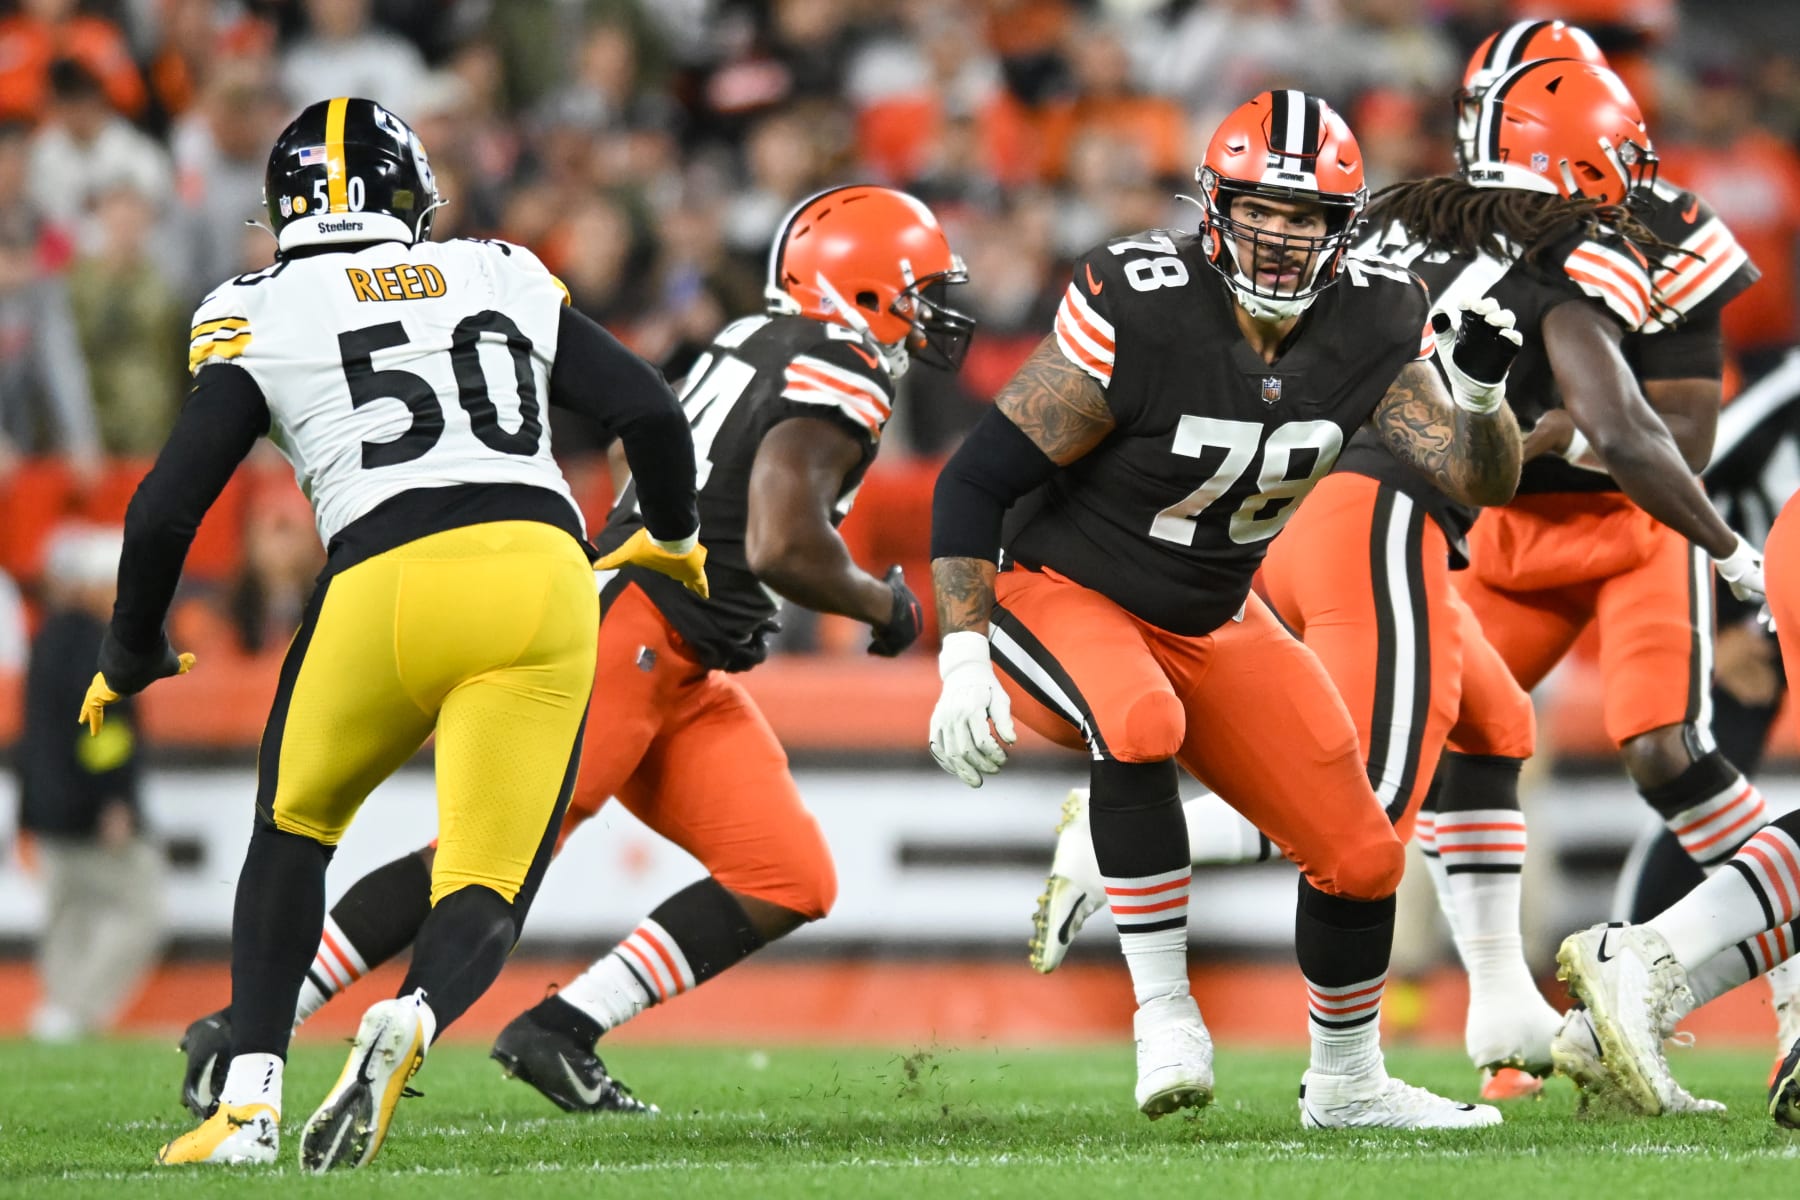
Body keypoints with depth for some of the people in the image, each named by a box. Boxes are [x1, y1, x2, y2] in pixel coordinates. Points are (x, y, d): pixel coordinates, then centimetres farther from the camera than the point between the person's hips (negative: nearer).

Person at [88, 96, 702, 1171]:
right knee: (487, 891, 7)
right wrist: (673, 536, 34)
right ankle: (415, 1017, -27)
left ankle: (250, 1100, 12)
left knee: (298, 826, 24)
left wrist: (129, 662, 24)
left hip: (388, 586, -1)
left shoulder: (261, 318, 13)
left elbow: (166, 510, 8)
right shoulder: (504, 281, 21)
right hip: (544, 569, 1)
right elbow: (651, 411, 15)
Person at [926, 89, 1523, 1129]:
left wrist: (1483, 394, -33)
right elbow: (977, 481, -21)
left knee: (1360, 854, 5)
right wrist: (963, 663, -26)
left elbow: (1481, 481, -11)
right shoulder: (1139, 311, -27)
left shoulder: (1373, 326, -11)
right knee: (1139, 725, -38)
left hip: (1214, 623, 6)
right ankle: (1166, 1016, -26)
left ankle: (1347, 1081, 30)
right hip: (1067, 598, -6)